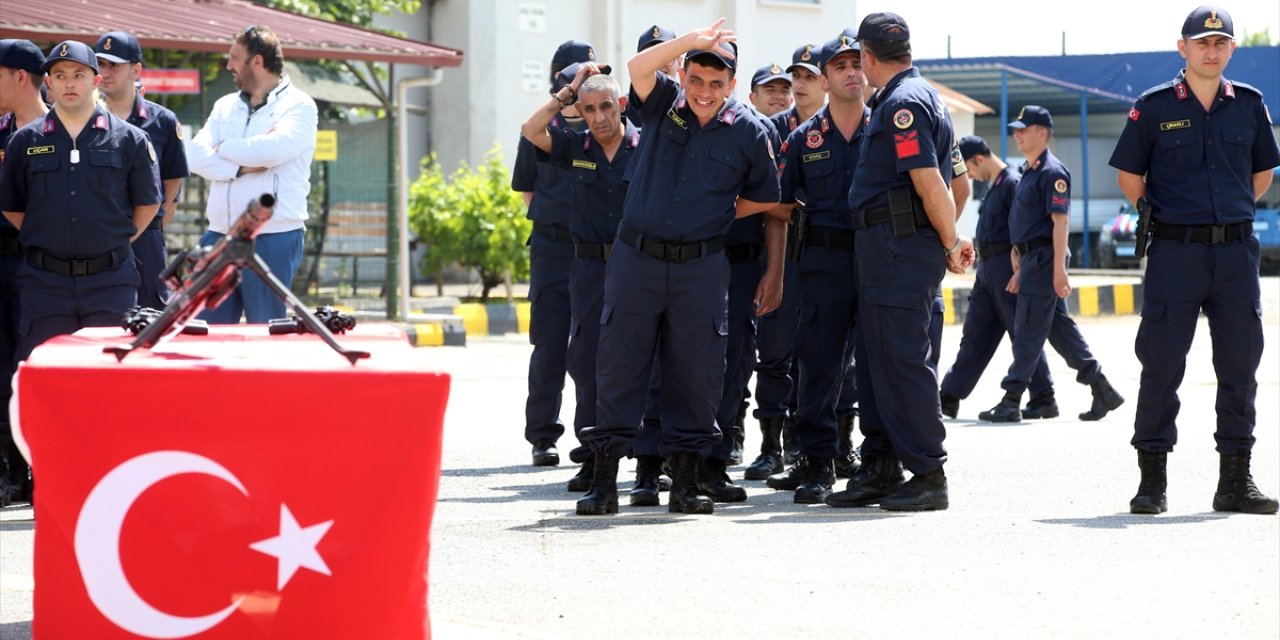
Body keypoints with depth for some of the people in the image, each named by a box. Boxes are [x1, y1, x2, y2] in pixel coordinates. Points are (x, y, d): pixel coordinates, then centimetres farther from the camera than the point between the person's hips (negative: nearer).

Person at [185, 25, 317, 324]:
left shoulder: (298, 106, -2)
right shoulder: (225, 106, 15)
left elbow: (274, 148, -20)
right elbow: (195, 156, 2)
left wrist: (223, 148, -4)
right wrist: (241, 166, -14)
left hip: (272, 240, -6)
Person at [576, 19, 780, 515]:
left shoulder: (749, 132, 1)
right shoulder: (663, 104, 2)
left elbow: (763, 199, 12)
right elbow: (639, 66, -18)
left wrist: (715, 219, 6)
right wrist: (693, 41, -25)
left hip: (701, 266, 0)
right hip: (637, 256, 0)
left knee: (696, 372, 3)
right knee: (619, 364, 0)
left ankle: (685, 480, 13)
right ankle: (605, 479, 5)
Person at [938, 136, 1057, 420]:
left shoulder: (1013, 183, -13)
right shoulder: (994, 186, 17)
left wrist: (1018, 271, -21)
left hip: (1007, 266, -10)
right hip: (988, 268, 10)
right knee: (974, 336, 10)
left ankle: (1044, 399, 0)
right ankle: (948, 398, 13)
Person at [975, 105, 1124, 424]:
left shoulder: (1051, 172, -12)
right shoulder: (1029, 173, 18)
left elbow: (1060, 221, -19)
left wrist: (1059, 269, -25)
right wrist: (1020, 270, 23)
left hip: (1044, 259, -10)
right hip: (1032, 260, 10)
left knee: (1028, 332, -7)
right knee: (1060, 329, 10)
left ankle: (1011, 402, -5)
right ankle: (1102, 390, 14)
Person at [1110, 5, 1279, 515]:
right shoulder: (1154, 107, 0)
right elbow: (1129, 174, 8)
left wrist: (1233, 213, 13)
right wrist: (1156, 215, 6)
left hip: (1236, 249, 3)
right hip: (1174, 251, -3)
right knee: (1161, 363, -3)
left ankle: (1235, 480, 12)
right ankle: (1152, 479, 4)